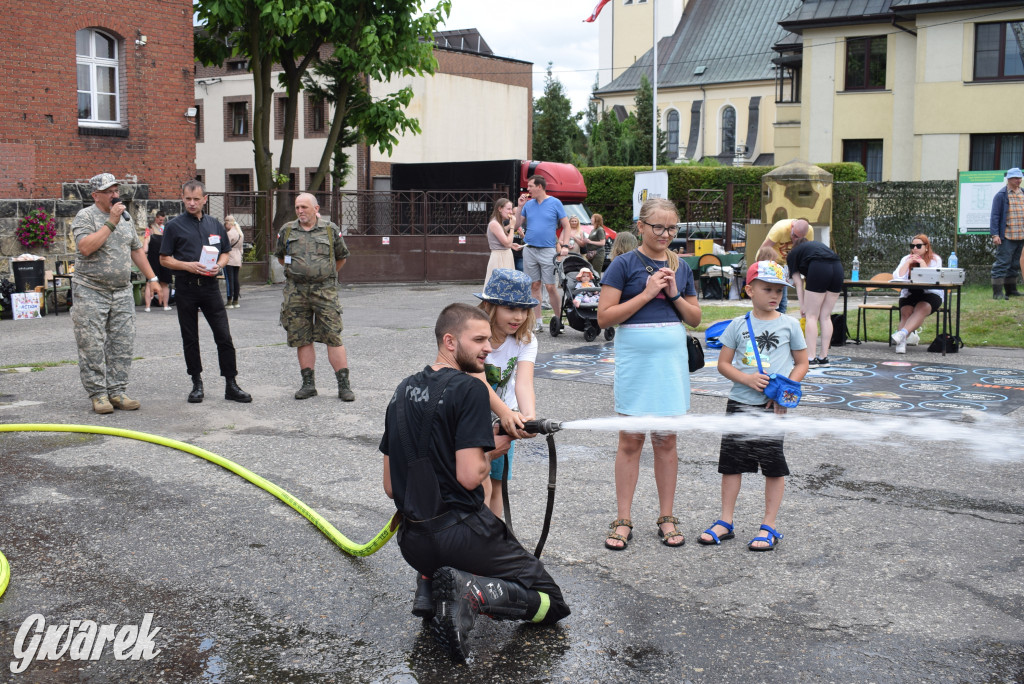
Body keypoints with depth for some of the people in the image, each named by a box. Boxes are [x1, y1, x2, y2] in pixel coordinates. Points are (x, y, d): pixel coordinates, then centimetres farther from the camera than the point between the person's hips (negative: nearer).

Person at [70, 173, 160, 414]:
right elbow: (85, 247, -22)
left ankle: (117, 391, 10)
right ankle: (98, 394, 2)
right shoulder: (85, 217, -6)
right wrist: (111, 222, -19)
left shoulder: (125, 217, 14)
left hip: (122, 292, 6)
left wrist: (151, 277, 15)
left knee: (122, 345, 4)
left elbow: (136, 250, 21)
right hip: (91, 292, -6)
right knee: (92, 346, -4)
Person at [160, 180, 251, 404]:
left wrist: (218, 266, -4)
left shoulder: (215, 225, 10)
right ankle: (197, 384, 17)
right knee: (190, 339, 6)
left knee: (224, 337, -2)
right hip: (186, 287, -2)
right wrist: (188, 265, -15)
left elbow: (225, 253, 18)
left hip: (210, 285, 2)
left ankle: (231, 385, 3)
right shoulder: (174, 226, 1)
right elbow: (164, 259, 1)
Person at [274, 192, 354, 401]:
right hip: (295, 291, 2)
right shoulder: (287, 231, 9)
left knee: (333, 337, -6)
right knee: (302, 338, 4)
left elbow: (342, 257, 18)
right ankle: (308, 383, 13)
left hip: (325, 290, -2)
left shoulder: (330, 230, 4)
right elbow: (280, 257, 25)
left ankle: (344, 384, -3)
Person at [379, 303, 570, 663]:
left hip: (413, 544, 7)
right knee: (551, 602, 4)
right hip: (462, 535, -7)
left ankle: (430, 584, 6)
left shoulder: (403, 391, 11)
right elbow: (469, 476, -19)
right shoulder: (469, 389, -12)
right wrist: (490, 453, 1)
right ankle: (471, 593, -19)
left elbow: (390, 487, 14)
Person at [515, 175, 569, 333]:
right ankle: (537, 322, 10)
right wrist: (520, 206, 1)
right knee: (534, 286, 5)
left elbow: (566, 226, 2)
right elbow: (517, 225, 12)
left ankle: (558, 319, 3)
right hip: (529, 249, 4)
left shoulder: (555, 203, 1)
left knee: (550, 287, -7)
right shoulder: (528, 204, 11)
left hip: (548, 250, -4)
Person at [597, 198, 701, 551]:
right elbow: (604, 317, -10)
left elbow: (695, 318, 14)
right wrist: (648, 293, -14)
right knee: (630, 440, 2)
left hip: (671, 357, 4)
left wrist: (675, 295, -4)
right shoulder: (625, 264, -4)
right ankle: (623, 521, 10)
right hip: (635, 358, -3)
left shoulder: (681, 267, 9)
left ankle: (667, 518, 18)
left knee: (666, 440, 9)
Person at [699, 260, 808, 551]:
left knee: (773, 466, 3)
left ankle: (769, 527, 13)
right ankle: (725, 522, 18)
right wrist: (747, 379, -13)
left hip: (772, 406, -2)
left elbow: (802, 363, 6)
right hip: (739, 402, 2)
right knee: (731, 461, 7)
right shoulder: (738, 325, 3)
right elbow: (723, 364, 4)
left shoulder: (789, 325, 1)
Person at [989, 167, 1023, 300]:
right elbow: (994, 216, -8)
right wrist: (995, 234, -15)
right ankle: (997, 292, -6)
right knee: (1002, 263, -7)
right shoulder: (1001, 195, -5)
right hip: (1006, 237, -7)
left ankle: (1011, 289, 22)